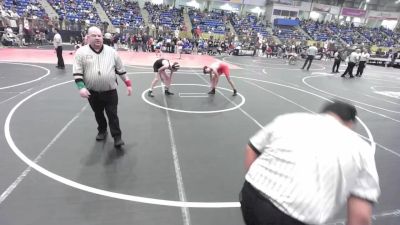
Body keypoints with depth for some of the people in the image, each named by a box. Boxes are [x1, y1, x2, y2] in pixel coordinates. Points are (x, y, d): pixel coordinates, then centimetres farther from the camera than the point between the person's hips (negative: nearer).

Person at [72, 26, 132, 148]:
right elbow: (77, 72, -4)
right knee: (98, 114, 17)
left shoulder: (111, 51, 1)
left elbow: (120, 70, 6)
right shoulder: (82, 52, -3)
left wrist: (128, 83, 4)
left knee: (113, 115, 1)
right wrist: (81, 87, -16)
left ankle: (117, 137, 11)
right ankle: (102, 131, 40)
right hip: (93, 92, 1)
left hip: (110, 91, -1)